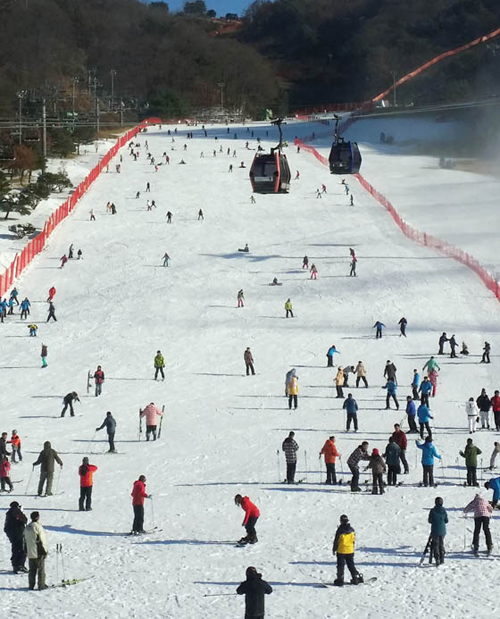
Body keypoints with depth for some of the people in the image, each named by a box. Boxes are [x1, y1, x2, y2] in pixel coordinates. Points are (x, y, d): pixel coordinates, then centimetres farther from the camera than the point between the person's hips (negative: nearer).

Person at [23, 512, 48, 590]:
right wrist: (44, 551, -11)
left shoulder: (27, 527, 10)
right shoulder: (38, 526, -15)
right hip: (38, 553, -7)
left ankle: (31, 585, 11)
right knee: (41, 569, 1)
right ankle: (41, 585, 2)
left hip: (30, 553, 7)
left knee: (32, 570, 12)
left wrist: (26, 551, 22)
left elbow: (25, 540, 15)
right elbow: (40, 540, -17)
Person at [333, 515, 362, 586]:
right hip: (350, 551, 4)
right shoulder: (352, 530, -1)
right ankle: (356, 578, 17)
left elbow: (336, 541, -10)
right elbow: (353, 540, 9)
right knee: (351, 565, 15)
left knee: (340, 566, 2)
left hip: (341, 551, -4)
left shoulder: (340, 530, -16)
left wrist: (334, 549, 2)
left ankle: (340, 580, 0)